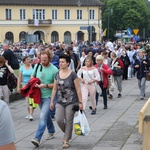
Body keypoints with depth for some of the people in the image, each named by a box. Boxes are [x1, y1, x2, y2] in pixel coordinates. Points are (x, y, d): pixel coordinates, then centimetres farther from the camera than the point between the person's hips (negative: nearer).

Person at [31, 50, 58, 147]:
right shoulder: (37, 66, 1)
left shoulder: (54, 70, -14)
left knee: (43, 116, -14)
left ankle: (37, 138, -18)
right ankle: (51, 131, 41)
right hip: (39, 95, 6)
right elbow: (32, 77, 16)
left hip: (48, 96, -6)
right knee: (46, 115, 21)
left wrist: (46, 85, -24)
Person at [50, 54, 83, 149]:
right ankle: (67, 133, 23)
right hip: (60, 102, 4)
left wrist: (80, 102, -9)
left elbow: (78, 89, -8)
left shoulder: (72, 75, -9)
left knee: (69, 121, 0)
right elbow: (55, 89, 12)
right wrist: (52, 101, 11)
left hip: (71, 102, -4)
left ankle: (66, 140, 14)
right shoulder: (57, 74, 5)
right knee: (59, 120, -6)